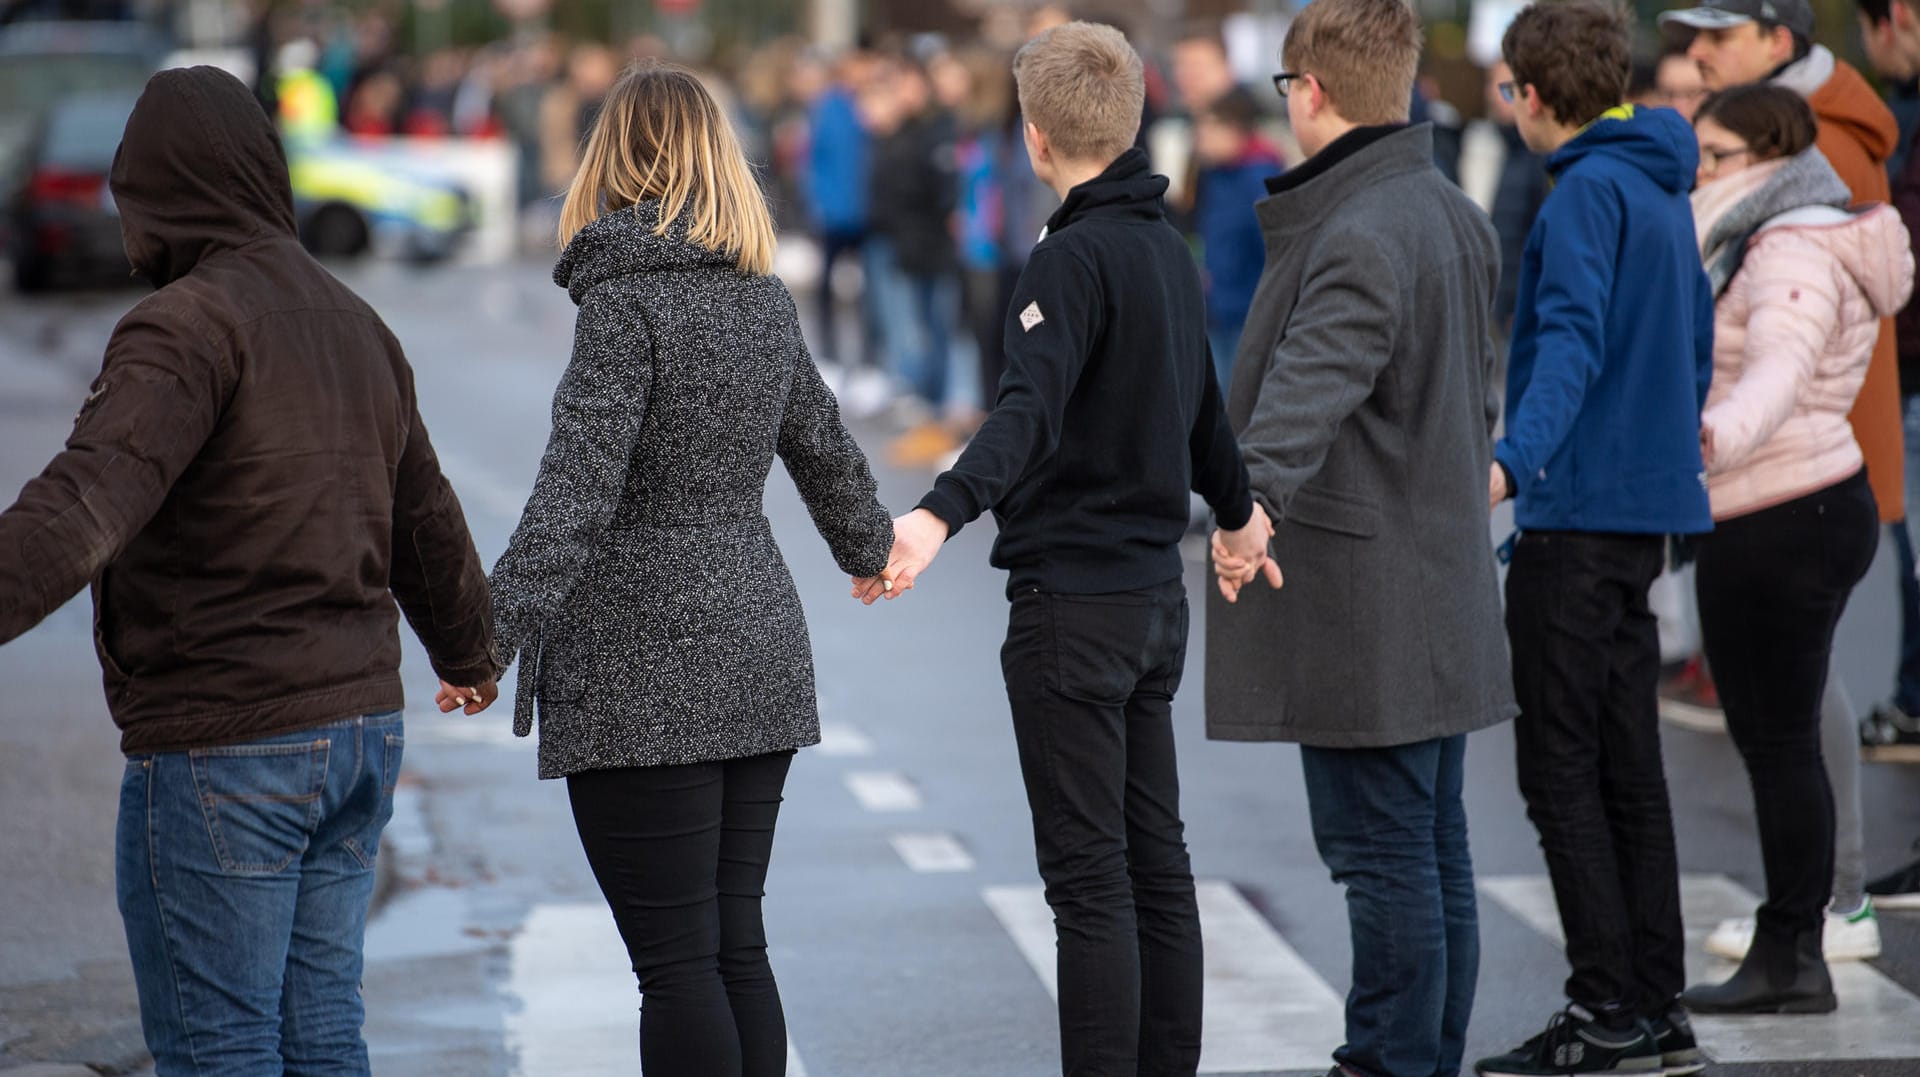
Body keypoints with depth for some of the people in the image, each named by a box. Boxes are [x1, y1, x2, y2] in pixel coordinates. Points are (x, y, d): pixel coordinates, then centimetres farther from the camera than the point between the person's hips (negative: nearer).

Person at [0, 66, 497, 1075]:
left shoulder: (193, 322, -13)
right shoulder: (356, 324, 14)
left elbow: (91, 498, -30)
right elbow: (427, 526, 27)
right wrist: (469, 653, 44)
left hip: (223, 749, -8)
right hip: (360, 724, 8)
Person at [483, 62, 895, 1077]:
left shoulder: (625, 298, -11)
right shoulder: (763, 296, 10)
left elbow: (580, 479, -22)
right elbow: (824, 447, 26)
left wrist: (498, 627, -29)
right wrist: (869, 544, 45)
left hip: (644, 671, -7)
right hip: (757, 651, 7)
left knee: (676, 962, -6)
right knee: (735, 945, 12)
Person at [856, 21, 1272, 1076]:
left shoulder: (1075, 258, -15)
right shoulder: (1167, 249, 13)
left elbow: (1030, 409, -31)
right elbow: (1201, 406, 28)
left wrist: (939, 516, -45)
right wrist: (1236, 512, 46)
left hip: (1073, 599, -9)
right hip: (1155, 593, 9)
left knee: (1089, 878, -7)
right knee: (1155, 859, 13)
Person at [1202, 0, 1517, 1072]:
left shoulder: (1360, 237, -18)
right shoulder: (1457, 218, 14)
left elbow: (1313, 385, -35)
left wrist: (1256, 501, -48)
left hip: (1360, 607, -10)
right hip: (1443, 595, 10)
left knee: (1382, 854, -5)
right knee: (1435, 850, 13)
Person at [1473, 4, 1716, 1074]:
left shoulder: (1589, 192, -14)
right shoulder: (1665, 187, 14)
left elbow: (1573, 343, -27)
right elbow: (1696, 332, 24)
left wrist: (1516, 460, -40)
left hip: (1582, 508, -9)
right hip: (1650, 504, 9)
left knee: (1561, 765, -5)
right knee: (1630, 765, 12)